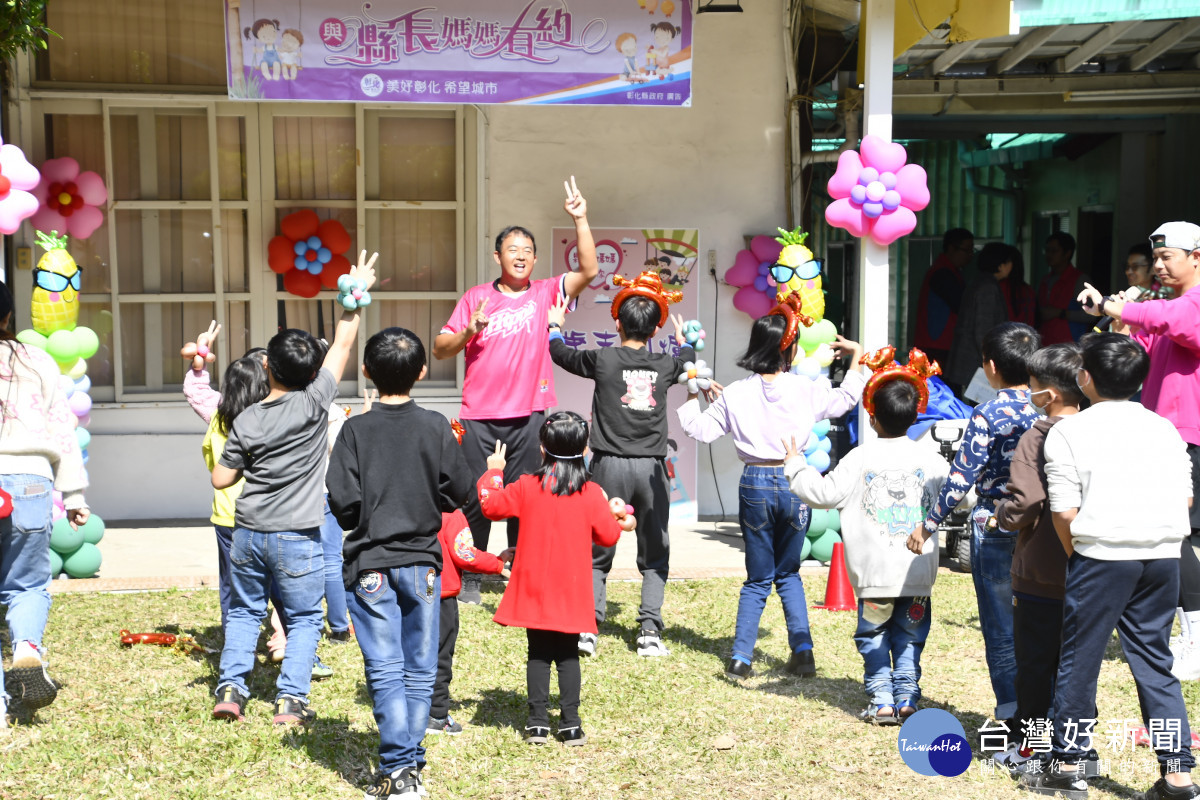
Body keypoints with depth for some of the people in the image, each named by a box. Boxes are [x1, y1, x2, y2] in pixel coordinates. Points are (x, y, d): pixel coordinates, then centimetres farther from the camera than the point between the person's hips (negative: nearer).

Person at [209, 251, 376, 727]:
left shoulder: (247, 421, -2)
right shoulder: (314, 404, -10)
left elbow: (221, 479, 2)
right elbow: (343, 345, -3)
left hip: (248, 533, 3)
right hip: (296, 537, -3)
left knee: (244, 611, 19)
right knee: (304, 619, 9)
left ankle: (230, 689, 13)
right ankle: (291, 700, 2)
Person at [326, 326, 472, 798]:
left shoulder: (356, 430, -7)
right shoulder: (435, 427, -4)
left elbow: (342, 498, -10)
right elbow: (460, 490, 0)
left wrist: (364, 522, 10)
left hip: (371, 567, -1)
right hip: (422, 562, 2)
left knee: (385, 672, 1)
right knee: (420, 670, 10)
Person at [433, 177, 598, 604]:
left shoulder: (546, 293, 4)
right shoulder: (475, 297, 5)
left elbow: (589, 270, -10)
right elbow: (440, 349, 4)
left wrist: (580, 220, -17)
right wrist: (468, 331, -15)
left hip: (529, 412, 0)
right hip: (479, 413, 0)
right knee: (474, 496, 3)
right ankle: (470, 577, 14)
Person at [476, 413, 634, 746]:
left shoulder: (527, 487, -7)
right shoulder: (591, 494, -7)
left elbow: (491, 505, 3)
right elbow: (608, 536, -1)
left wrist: (493, 472, 18)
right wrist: (620, 520, 20)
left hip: (534, 590, 0)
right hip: (571, 591, 0)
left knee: (538, 653, 10)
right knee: (568, 655, 9)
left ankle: (538, 722, 9)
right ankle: (570, 724, 6)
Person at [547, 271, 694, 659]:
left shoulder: (604, 359, -3)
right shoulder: (665, 364, 4)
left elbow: (562, 354, 15)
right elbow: (688, 362, 29)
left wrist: (555, 326, 35)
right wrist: (682, 337, 50)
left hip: (611, 465, -1)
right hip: (652, 467, 1)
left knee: (598, 552, 7)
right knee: (655, 554, 11)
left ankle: (587, 627, -3)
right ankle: (650, 630, 2)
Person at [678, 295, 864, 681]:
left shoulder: (735, 394, -4)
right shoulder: (807, 390, -4)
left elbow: (701, 430, 3)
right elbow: (846, 399, 14)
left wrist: (693, 396, 19)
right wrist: (856, 355, 24)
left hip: (755, 484, 0)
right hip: (793, 482, 0)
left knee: (758, 578, 13)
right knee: (788, 572, 19)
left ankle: (740, 657, 4)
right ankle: (802, 651, 10)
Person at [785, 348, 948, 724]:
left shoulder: (860, 458, -7)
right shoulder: (929, 459, 1)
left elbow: (824, 493, -5)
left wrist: (796, 465, 8)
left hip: (874, 572, -2)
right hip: (918, 572, 2)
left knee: (873, 637, 10)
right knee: (909, 637, 14)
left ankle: (882, 702, 7)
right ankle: (907, 699, 13)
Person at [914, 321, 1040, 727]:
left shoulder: (988, 415, -11)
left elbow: (962, 476, -12)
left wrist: (929, 523, -2)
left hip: (995, 530, -4)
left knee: (1001, 631, 5)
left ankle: (1012, 718, 7)